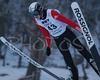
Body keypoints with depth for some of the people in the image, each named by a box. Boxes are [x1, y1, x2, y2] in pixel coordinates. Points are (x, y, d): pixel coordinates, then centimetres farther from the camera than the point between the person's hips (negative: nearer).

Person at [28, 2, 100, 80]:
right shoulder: (37, 21, -8)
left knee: (81, 49, -6)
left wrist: (80, 29, -26)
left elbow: (67, 21, -25)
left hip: (66, 32, -4)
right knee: (66, 56, -2)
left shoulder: (52, 13, -26)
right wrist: (48, 46, 10)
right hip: (57, 38, 4)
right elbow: (46, 33, 6)